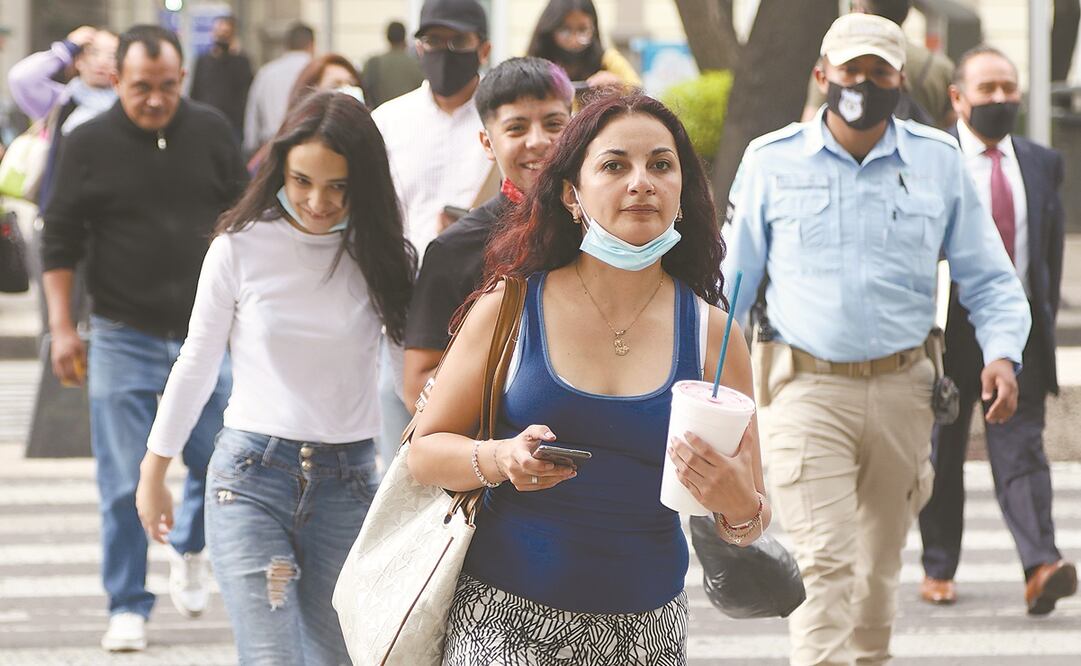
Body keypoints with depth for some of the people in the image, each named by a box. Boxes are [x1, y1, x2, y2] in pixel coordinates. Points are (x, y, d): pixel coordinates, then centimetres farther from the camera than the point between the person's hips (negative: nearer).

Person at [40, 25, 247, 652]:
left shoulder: (210, 131, 3)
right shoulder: (89, 145, -3)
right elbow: (62, 240, 1)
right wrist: (62, 327, -4)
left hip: (204, 334, 2)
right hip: (124, 337, -2)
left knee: (221, 463, 5)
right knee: (125, 484, -3)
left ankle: (189, 549, 35)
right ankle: (129, 607, 7)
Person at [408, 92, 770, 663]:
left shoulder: (710, 333, 1)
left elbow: (752, 520, 4)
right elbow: (425, 451, 2)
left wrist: (738, 505, -19)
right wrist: (501, 460, -18)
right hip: (505, 620, -1)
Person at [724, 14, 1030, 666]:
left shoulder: (940, 161, 4)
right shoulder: (772, 160, 1)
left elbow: (991, 279, 9)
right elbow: (733, 281, 7)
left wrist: (1003, 353, -9)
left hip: (902, 387, 3)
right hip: (807, 386, -3)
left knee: (880, 564, 14)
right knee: (823, 562, -14)